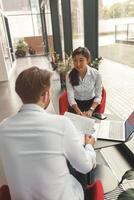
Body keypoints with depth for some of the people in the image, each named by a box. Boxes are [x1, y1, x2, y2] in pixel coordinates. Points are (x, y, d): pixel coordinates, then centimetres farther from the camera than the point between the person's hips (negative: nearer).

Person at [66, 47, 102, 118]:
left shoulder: (96, 74, -16)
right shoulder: (69, 75, -14)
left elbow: (98, 96, -10)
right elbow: (70, 97, -15)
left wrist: (91, 110, -25)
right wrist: (79, 112, -27)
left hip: (91, 103, -1)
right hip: (76, 105, 1)